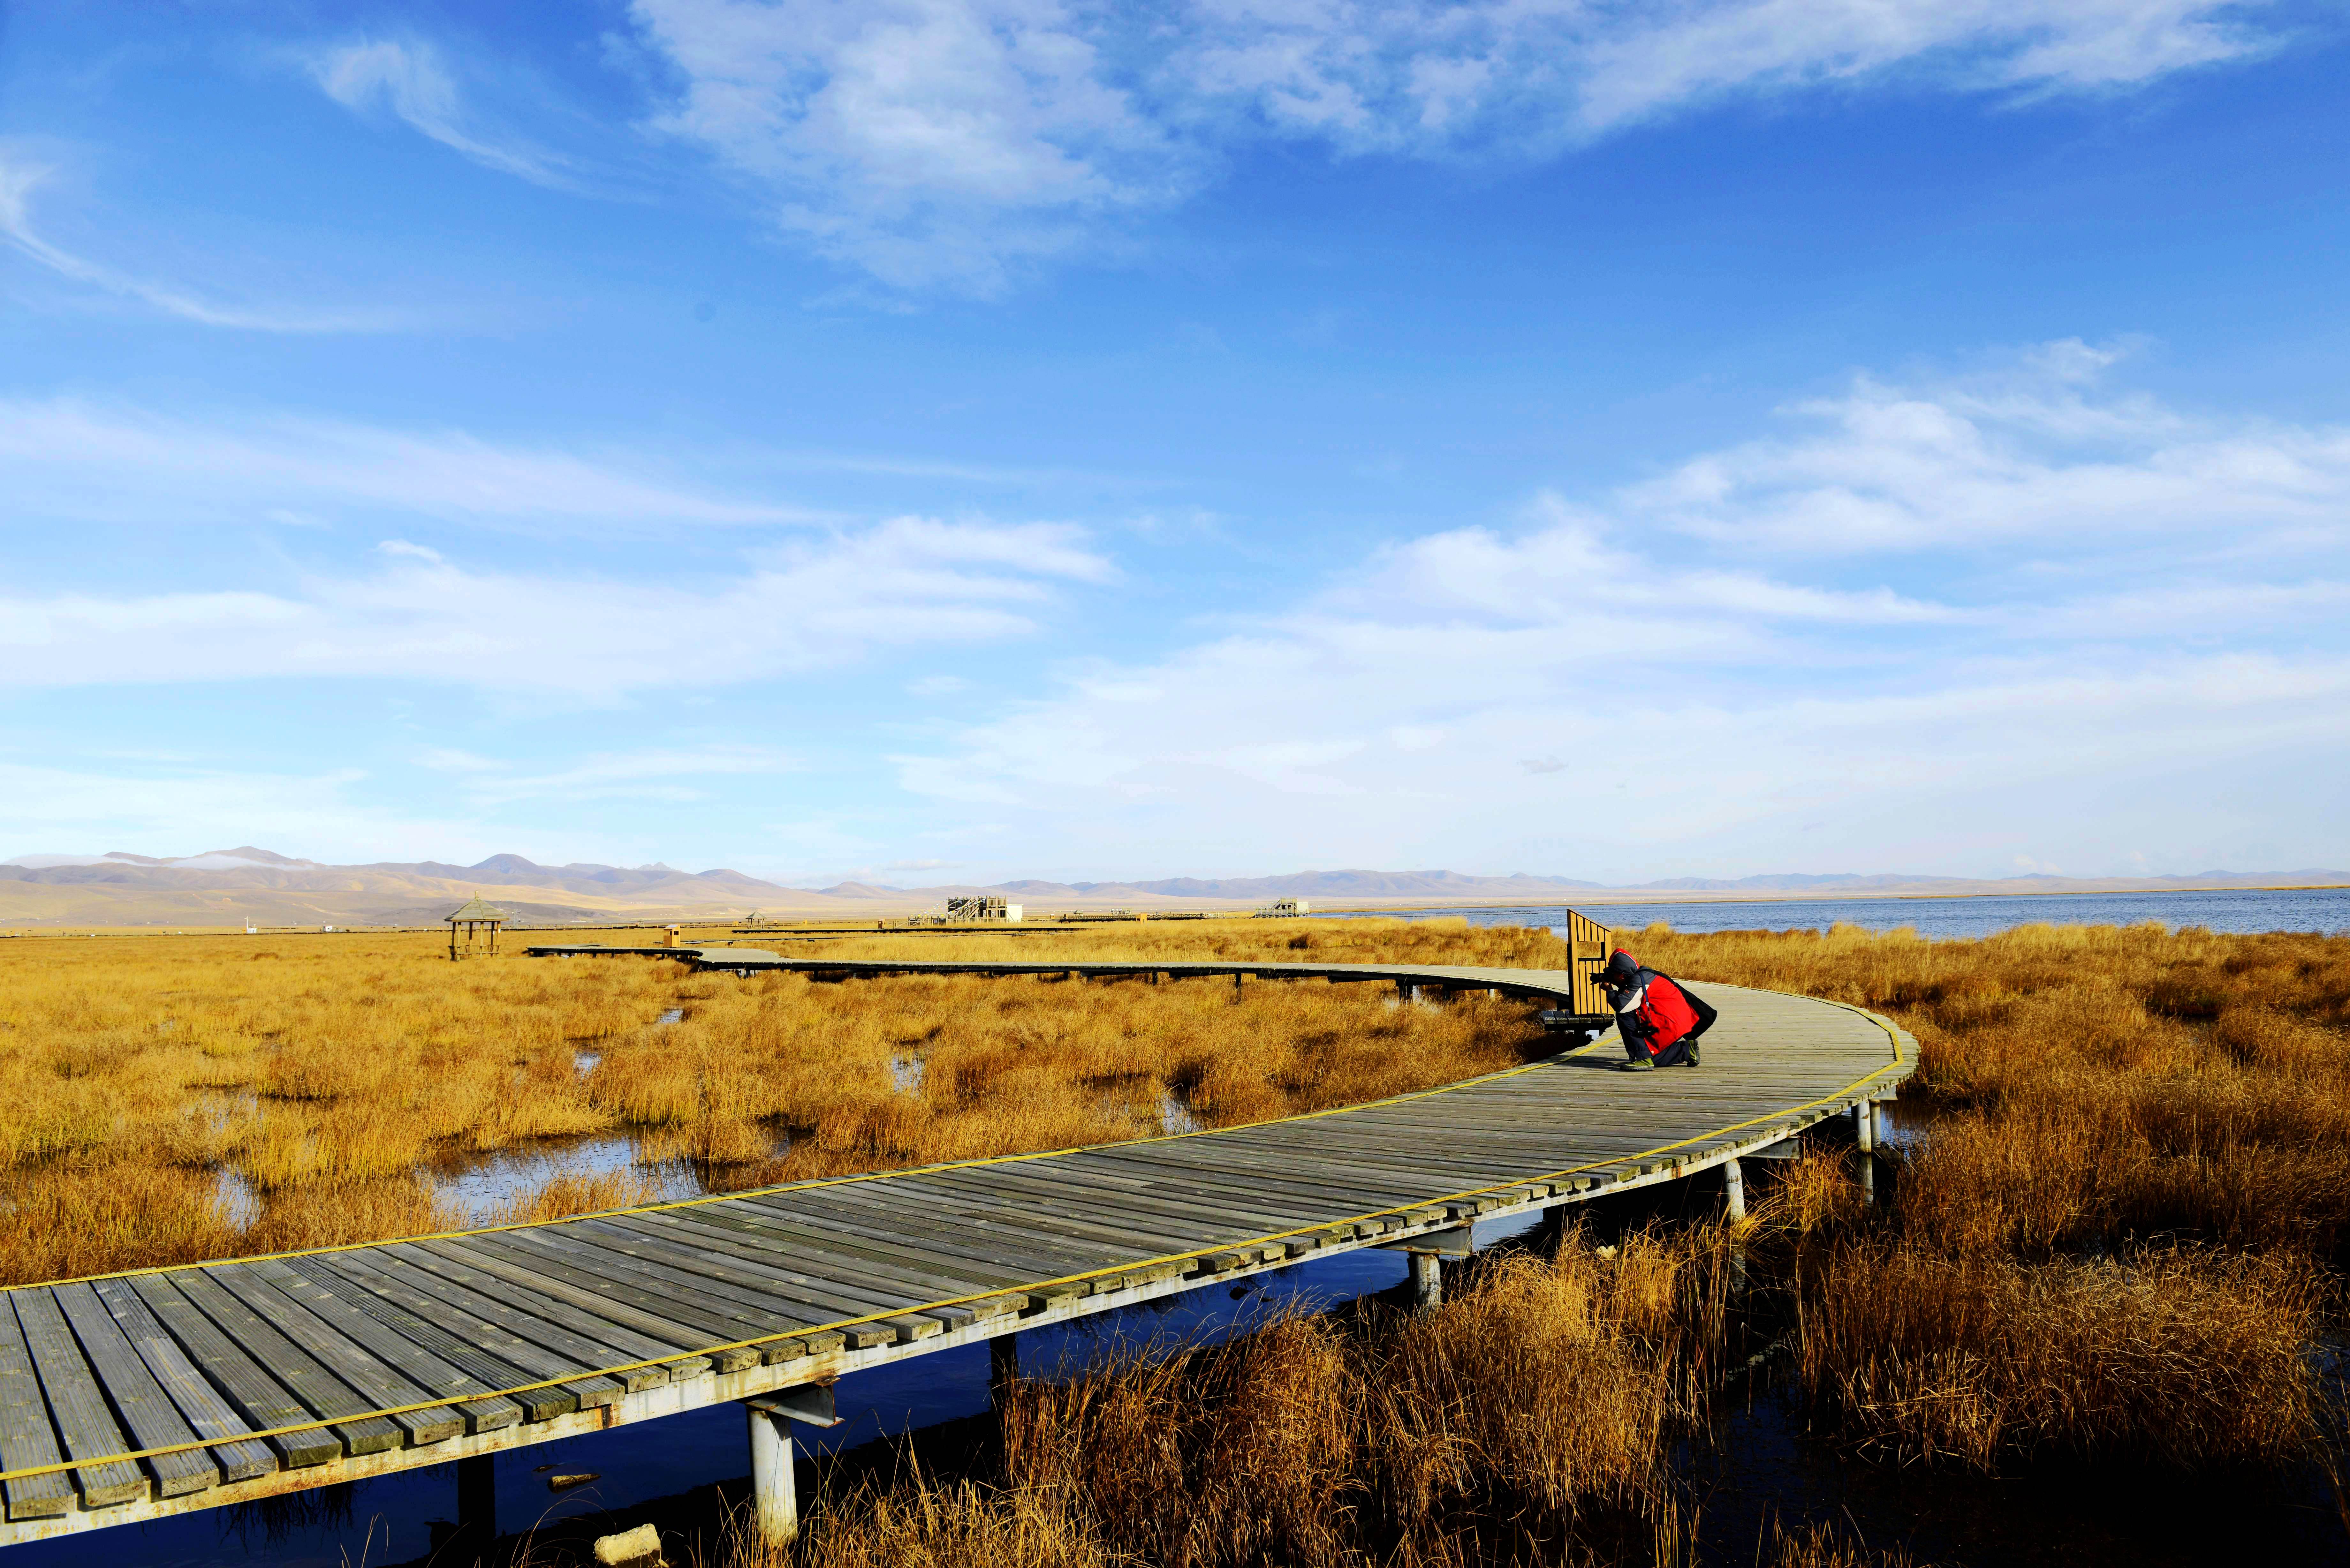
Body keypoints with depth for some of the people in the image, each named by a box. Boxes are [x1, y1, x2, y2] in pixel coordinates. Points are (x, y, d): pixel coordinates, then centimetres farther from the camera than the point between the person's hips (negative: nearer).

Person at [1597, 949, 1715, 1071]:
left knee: (1624, 1016, -14)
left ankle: (1642, 1059, -15)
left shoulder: (1638, 980, -18)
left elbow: (1621, 1006, -23)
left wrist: (1609, 990, -6)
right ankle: (1687, 1050, 18)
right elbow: (1626, 997, 22)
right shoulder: (1642, 975, 11)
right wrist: (1613, 989, 8)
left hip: (1670, 1024, -10)